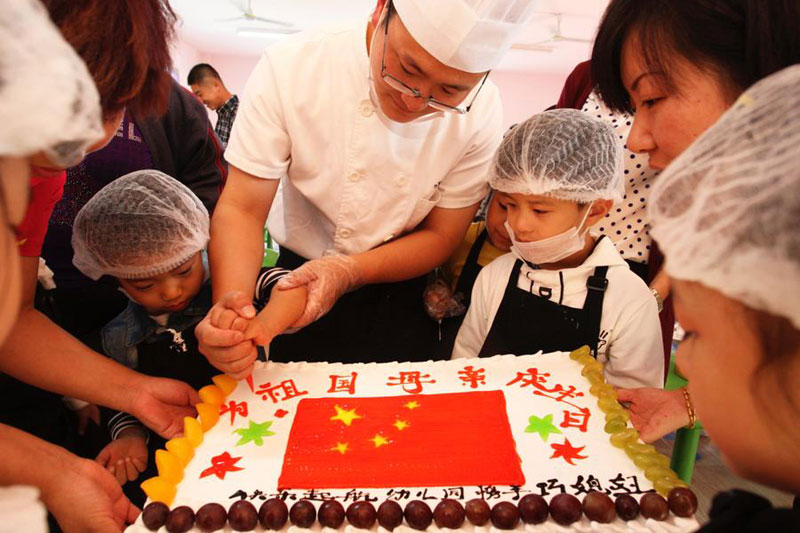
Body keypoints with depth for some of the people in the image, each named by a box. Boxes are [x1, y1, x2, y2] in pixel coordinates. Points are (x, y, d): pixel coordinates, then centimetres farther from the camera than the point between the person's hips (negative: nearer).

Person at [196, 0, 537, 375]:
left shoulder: (479, 113, -20)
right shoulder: (289, 68, -23)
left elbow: (440, 236, -13)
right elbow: (242, 208, -21)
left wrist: (347, 272, -30)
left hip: (400, 294, 1)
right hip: (297, 281, 0)